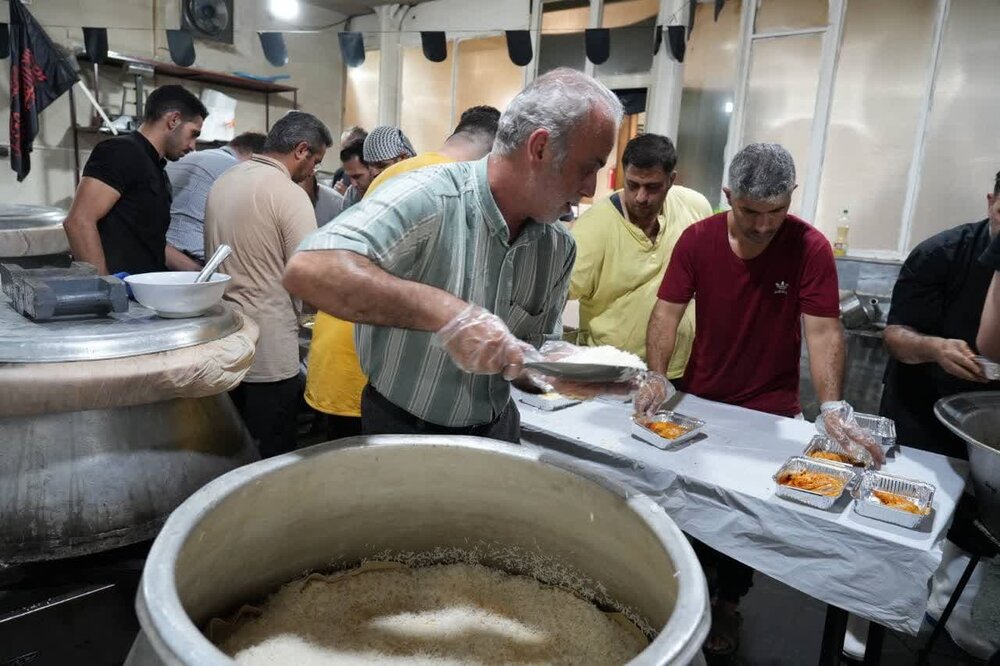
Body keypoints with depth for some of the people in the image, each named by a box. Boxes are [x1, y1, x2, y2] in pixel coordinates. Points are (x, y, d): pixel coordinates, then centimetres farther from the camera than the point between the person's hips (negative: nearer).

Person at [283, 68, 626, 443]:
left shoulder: (559, 250, -5)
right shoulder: (428, 199, -26)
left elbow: (539, 350, 2)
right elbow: (307, 272, -38)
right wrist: (443, 311, -45)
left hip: (496, 428, 6)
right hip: (401, 430, -6)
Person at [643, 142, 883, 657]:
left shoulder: (810, 247, -15)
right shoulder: (697, 239, -9)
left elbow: (823, 330, -18)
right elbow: (667, 312, -10)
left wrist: (832, 409, -29)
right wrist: (657, 377, -23)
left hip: (770, 410, -2)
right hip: (699, 401, 2)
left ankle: (728, 602, 32)